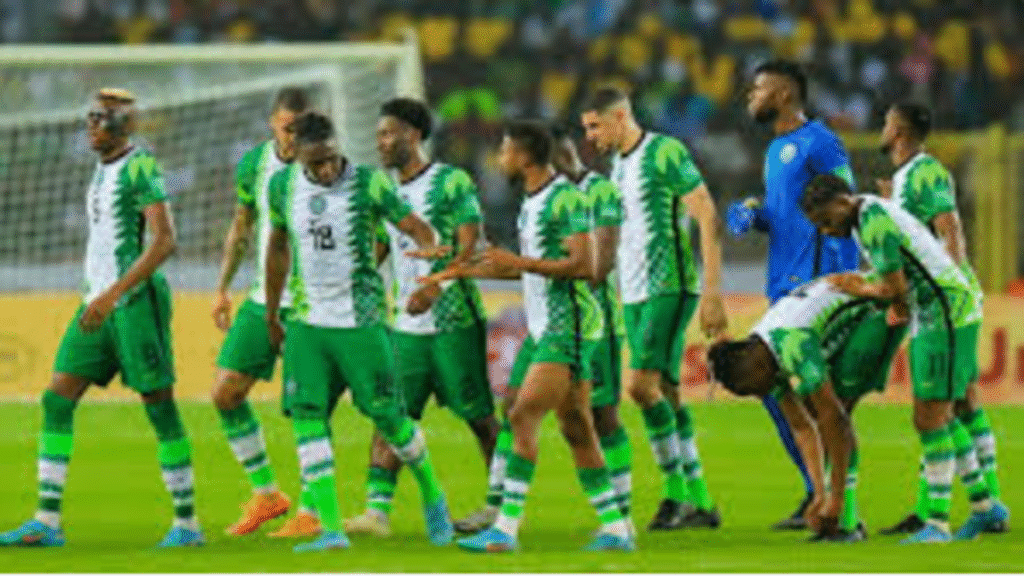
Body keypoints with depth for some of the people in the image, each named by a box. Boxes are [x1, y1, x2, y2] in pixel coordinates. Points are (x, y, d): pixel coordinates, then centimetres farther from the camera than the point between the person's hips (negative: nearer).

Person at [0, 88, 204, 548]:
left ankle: (187, 522, 7)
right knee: (57, 401, 0)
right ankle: (47, 522, -1)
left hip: (137, 298, -9)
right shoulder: (103, 170, 17)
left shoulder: (140, 167, -10)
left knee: (159, 404, -3)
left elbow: (164, 240, -18)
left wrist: (114, 293, -23)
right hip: (100, 302, 9)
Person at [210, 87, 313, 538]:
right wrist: (222, 287, 12)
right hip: (263, 299, 5)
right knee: (226, 392, 2)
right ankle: (265, 493, 16)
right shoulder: (254, 163, 4)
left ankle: (311, 512, 4)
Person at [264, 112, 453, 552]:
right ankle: (331, 529, -10)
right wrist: (271, 315, 24)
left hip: (360, 321, -3)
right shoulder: (283, 186, 2)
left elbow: (417, 229, -8)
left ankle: (432, 496, 28)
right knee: (306, 415, -10)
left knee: (387, 416, 1)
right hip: (306, 323, 3)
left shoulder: (369, 184, -10)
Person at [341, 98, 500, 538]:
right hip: (406, 325, 6)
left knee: (478, 415, 3)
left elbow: (470, 247, -13)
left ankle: (501, 504, 15)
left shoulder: (451, 182, -7)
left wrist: (435, 287, -27)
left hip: (453, 321, -6)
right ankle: (377, 509, -10)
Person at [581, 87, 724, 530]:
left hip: (670, 289, -9)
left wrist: (712, 293, -18)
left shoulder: (665, 153, -10)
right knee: (665, 395, 7)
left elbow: (708, 219, -13)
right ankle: (700, 502, 11)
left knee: (643, 385, -17)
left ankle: (676, 490, -8)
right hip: (634, 294, 9)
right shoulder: (617, 164, 17)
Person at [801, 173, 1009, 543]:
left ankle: (938, 523, -8)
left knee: (930, 420, -10)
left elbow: (895, 288, -20)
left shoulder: (875, 221, -18)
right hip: (930, 320, 10)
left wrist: (860, 289, 0)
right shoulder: (872, 214, 14)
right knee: (941, 419, 15)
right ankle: (984, 505, 25)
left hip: (945, 317, -10)